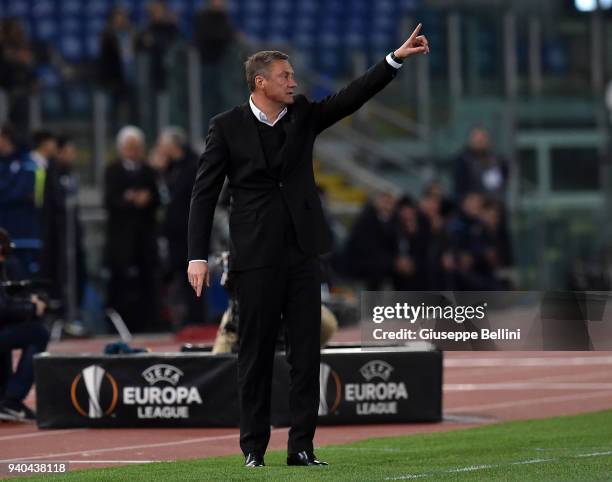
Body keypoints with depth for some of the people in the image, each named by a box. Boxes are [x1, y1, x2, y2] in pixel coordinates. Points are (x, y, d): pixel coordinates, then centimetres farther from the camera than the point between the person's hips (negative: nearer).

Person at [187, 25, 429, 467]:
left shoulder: (303, 115, 8)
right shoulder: (227, 127, -2)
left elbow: (352, 97, -2)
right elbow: (205, 193, -2)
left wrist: (397, 58, -13)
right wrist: (198, 256, -8)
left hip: (301, 251, 4)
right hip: (257, 256, -4)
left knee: (306, 351, 1)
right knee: (257, 353, 2)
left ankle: (301, 447, 4)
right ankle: (254, 448, 10)